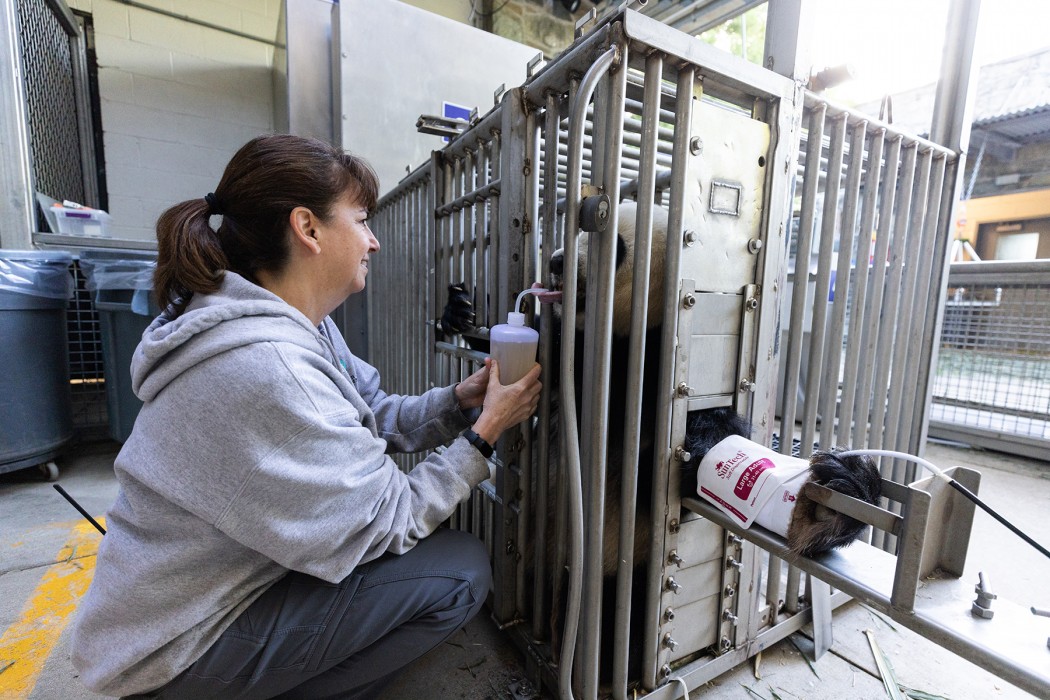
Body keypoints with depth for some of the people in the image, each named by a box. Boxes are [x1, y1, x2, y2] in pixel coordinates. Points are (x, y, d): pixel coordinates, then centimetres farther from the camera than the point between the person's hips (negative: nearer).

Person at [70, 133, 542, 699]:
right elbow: (383, 524, -26)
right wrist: (483, 433, -20)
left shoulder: (300, 324, -2)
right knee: (461, 571, -14)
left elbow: (375, 418, -1)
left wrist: (458, 401, -13)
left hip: (225, 577, 9)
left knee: (427, 527, 10)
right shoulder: (262, 366, -33)